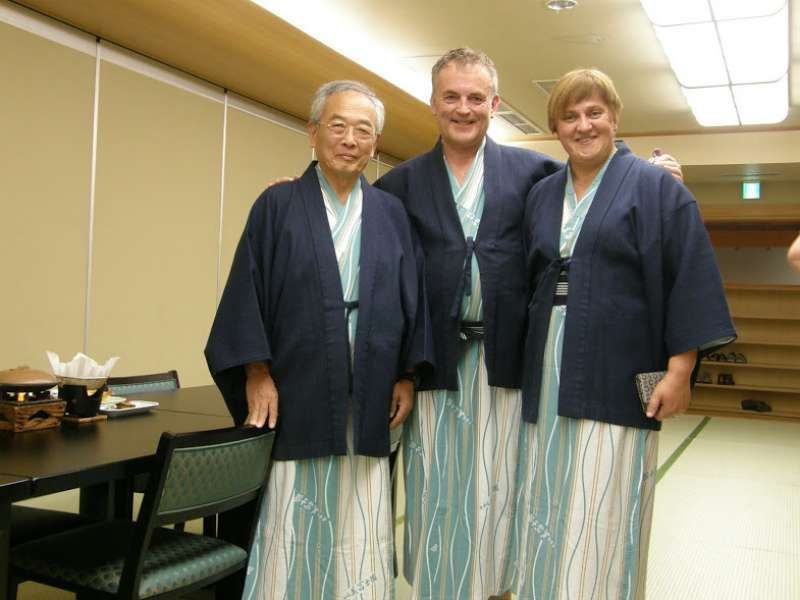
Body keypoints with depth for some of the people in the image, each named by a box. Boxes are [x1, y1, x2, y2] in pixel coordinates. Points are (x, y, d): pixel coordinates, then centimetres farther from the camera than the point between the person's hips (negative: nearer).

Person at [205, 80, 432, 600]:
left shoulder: (392, 214, 10)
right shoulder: (278, 205, 2)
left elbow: (412, 298, 9)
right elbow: (247, 292, -3)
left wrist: (408, 376, 3)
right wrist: (257, 374, -10)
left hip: (368, 401, 2)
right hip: (296, 396, -2)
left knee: (360, 530, 8)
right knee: (292, 527, 5)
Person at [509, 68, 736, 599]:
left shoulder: (656, 188, -1)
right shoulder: (541, 196, 14)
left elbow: (690, 281, -6)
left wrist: (679, 370, -13)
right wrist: (522, 368, 10)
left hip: (614, 382, -5)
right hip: (547, 381, 5)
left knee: (600, 520, -1)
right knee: (546, 515, 10)